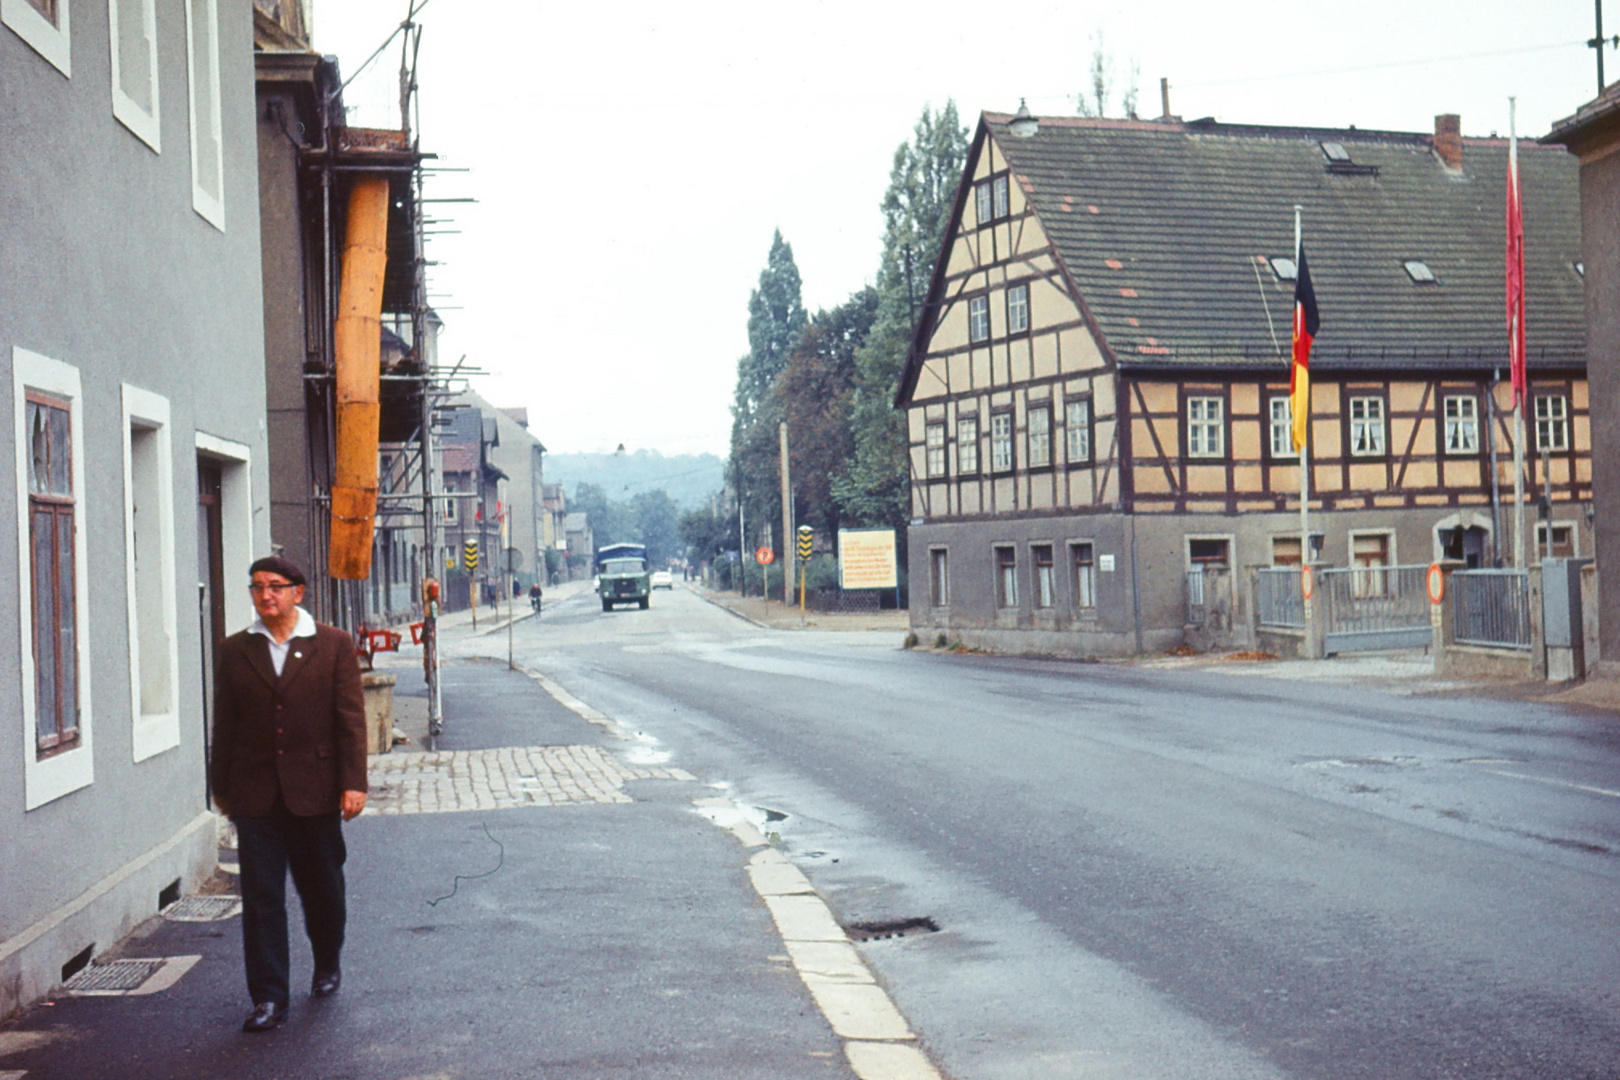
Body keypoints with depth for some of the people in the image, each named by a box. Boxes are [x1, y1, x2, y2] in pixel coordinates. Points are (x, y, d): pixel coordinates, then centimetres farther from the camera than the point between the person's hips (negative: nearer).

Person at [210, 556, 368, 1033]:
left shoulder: (333, 645, 0)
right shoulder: (234, 651, 6)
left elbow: (350, 719, -3)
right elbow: (224, 725, 10)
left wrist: (354, 782, -9)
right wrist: (221, 788, 10)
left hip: (315, 793, -1)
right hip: (255, 794, 1)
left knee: (323, 889, 12)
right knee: (261, 898, -1)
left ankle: (327, 965, 38)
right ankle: (268, 999, 4)